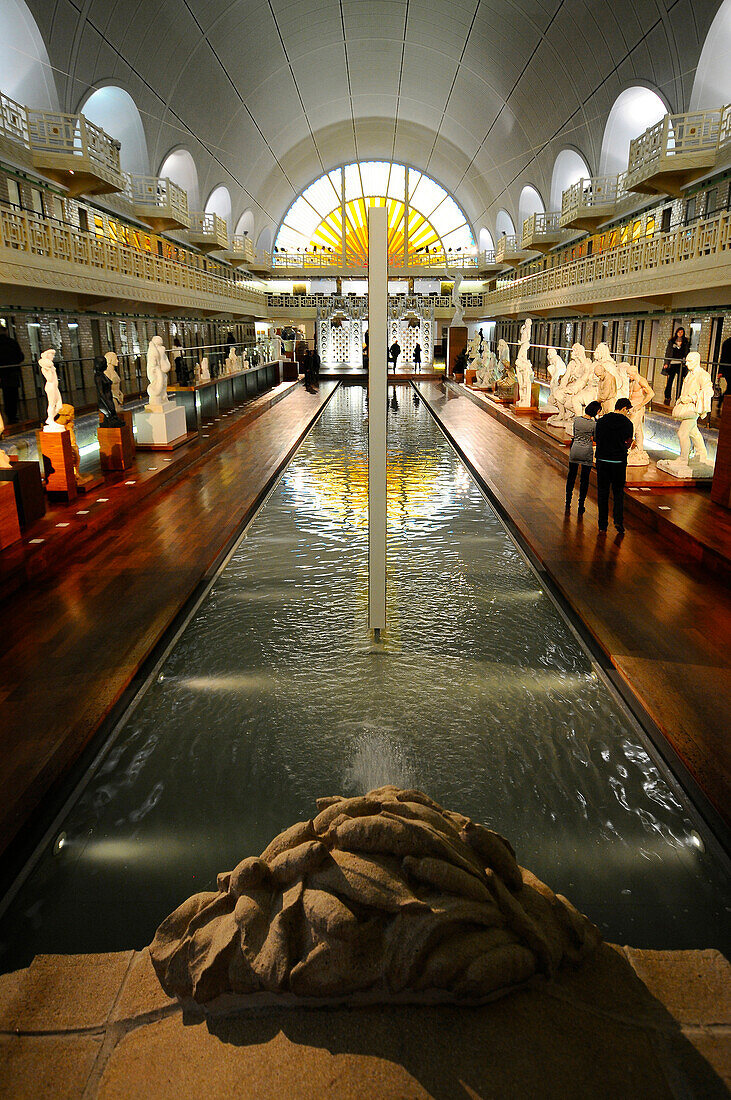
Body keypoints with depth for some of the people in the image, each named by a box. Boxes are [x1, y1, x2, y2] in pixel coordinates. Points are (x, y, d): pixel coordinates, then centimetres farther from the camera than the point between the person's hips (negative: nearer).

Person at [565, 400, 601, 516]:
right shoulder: (594, 424, -13)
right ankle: (581, 507, 9)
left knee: (571, 477, 16)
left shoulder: (576, 419, -4)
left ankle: (568, 504, 20)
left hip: (574, 451, 3)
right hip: (587, 452, -3)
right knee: (584, 479, 7)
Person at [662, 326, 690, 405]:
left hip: (680, 364, 0)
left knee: (680, 381, -4)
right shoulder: (671, 341, 10)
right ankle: (667, 397, 10)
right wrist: (666, 363, -1)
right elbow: (667, 352, 8)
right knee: (669, 380, 1)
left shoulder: (686, 342, 10)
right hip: (672, 363, 0)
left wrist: (685, 362, -2)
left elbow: (687, 354, 9)